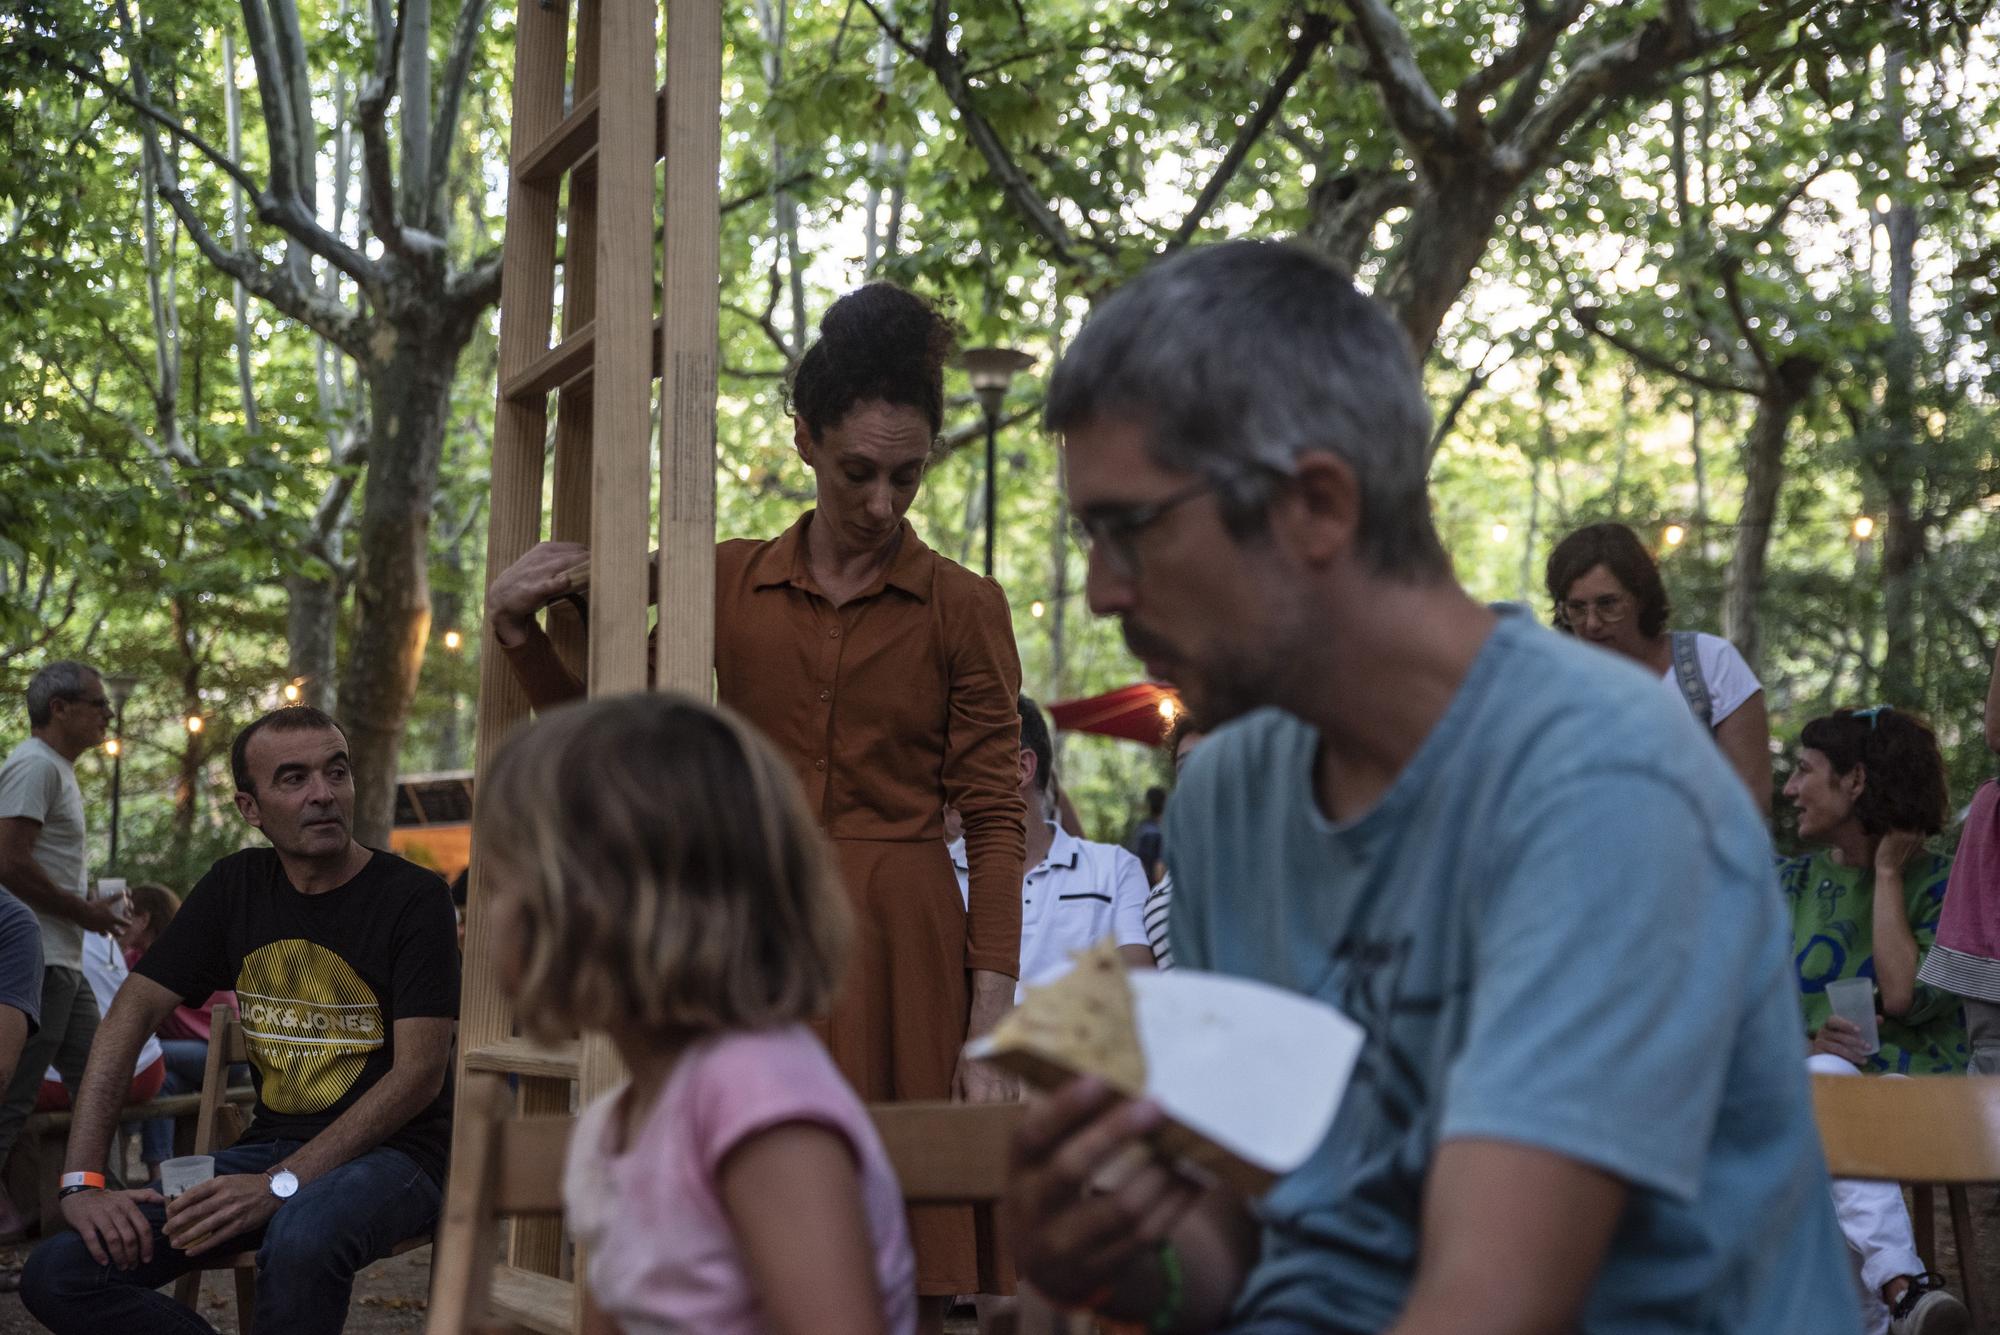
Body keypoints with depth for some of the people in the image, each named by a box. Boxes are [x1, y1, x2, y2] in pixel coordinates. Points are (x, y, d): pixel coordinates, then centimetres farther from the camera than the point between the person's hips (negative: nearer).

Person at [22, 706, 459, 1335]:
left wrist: (279, 1187, -22)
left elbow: (420, 1073, -14)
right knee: (56, 1275, -13)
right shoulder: (236, 886, 8)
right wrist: (82, 1181, -8)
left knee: (302, 1236, -41)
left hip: (391, 1153, -5)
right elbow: (134, 1010, 5)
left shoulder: (412, 897, -8)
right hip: (271, 1144, 6)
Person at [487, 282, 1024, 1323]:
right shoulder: (729, 583, 9)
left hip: (898, 947, -2)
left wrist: (991, 1024, -10)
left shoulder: (963, 608, 1)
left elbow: (994, 823, -2)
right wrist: (517, 632, 1)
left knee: (900, 1284, -2)